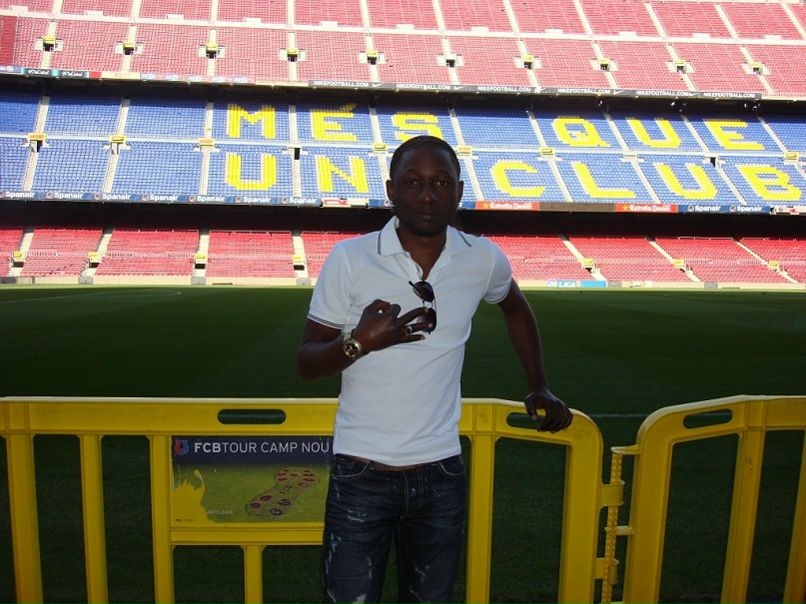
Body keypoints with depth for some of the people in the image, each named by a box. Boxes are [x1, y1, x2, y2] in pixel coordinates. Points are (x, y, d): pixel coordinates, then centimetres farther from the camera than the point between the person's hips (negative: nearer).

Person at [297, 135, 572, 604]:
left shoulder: (484, 259, -2)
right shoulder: (349, 258, -10)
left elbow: (516, 308, 20)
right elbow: (307, 362, -4)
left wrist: (540, 388, 18)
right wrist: (359, 343, -24)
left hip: (441, 476, 3)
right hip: (362, 476, -2)